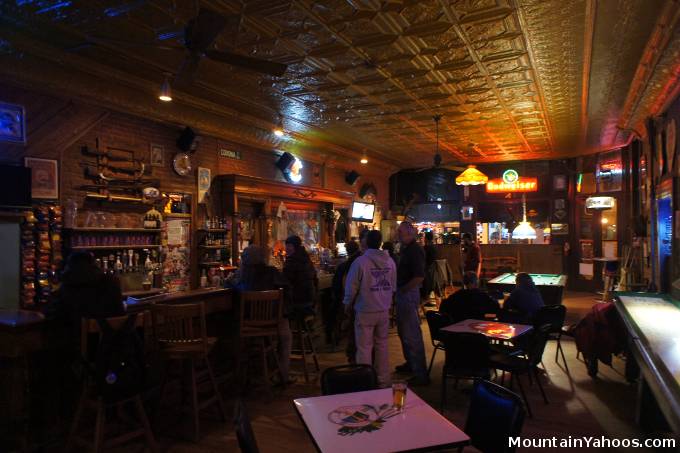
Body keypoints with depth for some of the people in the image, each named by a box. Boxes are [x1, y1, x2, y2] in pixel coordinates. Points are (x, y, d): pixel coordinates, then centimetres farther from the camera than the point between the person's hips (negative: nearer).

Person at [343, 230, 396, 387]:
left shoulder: (360, 261, -14)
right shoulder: (390, 261, 0)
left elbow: (351, 287, -8)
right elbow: (393, 286, 8)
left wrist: (348, 304, 9)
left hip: (365, 311, -5)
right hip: (384, 311, 5)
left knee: (364, 348, 4)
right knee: (382, 345, 16)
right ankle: (383, 381, 24)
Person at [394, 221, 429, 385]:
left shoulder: (415, 250, -18)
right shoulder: (405, 249, 11)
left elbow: (419, 277, -27)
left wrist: (402, 289, -18)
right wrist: (399, 289, 9)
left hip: (409, 294, -10)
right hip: (402, 294, 10)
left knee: (412, 334, -5)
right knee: (403, 331, 21)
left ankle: (421, 374, 2)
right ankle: (410, 363, 37)